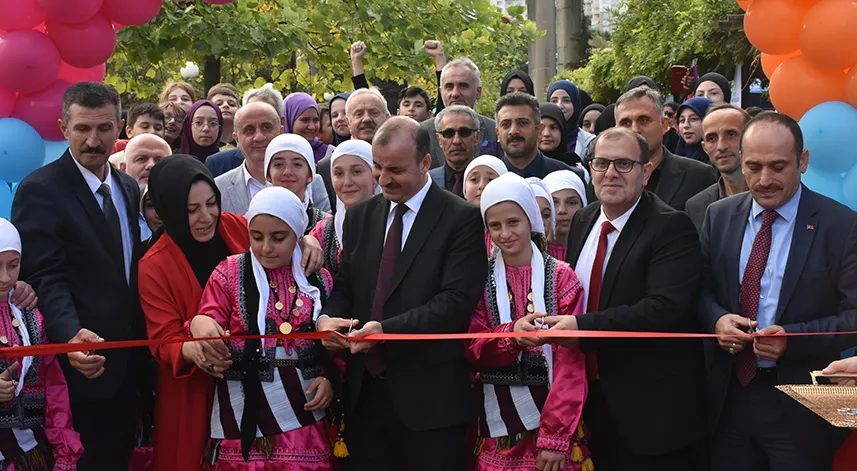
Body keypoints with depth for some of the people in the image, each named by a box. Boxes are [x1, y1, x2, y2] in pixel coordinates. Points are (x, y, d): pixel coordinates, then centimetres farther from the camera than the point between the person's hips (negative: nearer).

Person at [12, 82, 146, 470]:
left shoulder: (129, 188, 12)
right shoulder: (40, 190, -11)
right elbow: (45, 278, -19)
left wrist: (141, 350, 7)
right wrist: (71, 335, -35)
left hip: (128, 364, 7)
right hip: (83, 365, -6)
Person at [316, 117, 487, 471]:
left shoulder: (462, 219, -5)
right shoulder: (360, 217, 14)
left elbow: (457, 302, -14)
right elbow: (343, 288, 16)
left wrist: (387, 329, -23)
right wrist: (327, 318, -7)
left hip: (427, 397, -5)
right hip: (364, 392, 5)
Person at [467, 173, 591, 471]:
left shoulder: (561, 278, -3)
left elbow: (571, 361, -8)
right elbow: (472, 349, -2)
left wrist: (556, 436, -16)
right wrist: (511, 334, -23)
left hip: (552, 418, -2)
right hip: (497, 425, 2)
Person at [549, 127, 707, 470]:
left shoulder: (672, 228, -14)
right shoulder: (582, 222, 10)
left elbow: (665, 308, -26)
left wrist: (582, 327, -27)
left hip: (651, 406, -7)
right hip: (594, 397, 7)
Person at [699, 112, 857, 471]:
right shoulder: (719, 216, 6)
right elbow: (701, 289, 11)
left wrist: (793, 338, -24)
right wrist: (716, 318, -11)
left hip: (800, 405, -3)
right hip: (727, 397, 4)